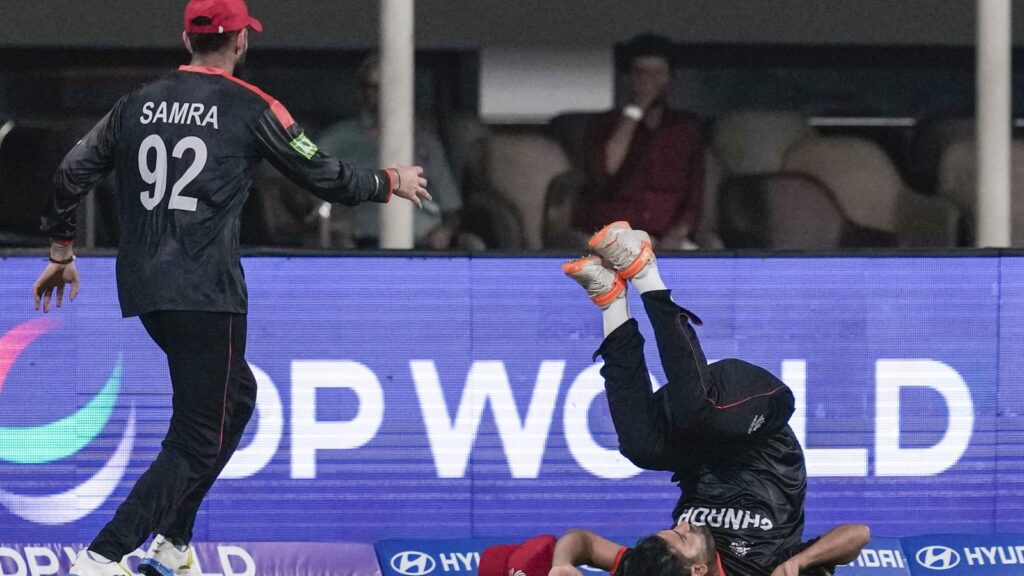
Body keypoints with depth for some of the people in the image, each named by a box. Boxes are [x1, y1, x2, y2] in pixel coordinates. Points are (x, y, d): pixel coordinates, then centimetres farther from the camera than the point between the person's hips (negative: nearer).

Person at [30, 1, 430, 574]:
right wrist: (393, 182, 17)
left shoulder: (139, 104, 11)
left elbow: (72, 175, 9)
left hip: (144, 289, 7)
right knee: (197, 439, -5)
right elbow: (328, 179, 0)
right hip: (206, 293, -7)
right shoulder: (251, 107, -4)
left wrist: (62, 253, 21)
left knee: (235, 394, 25)